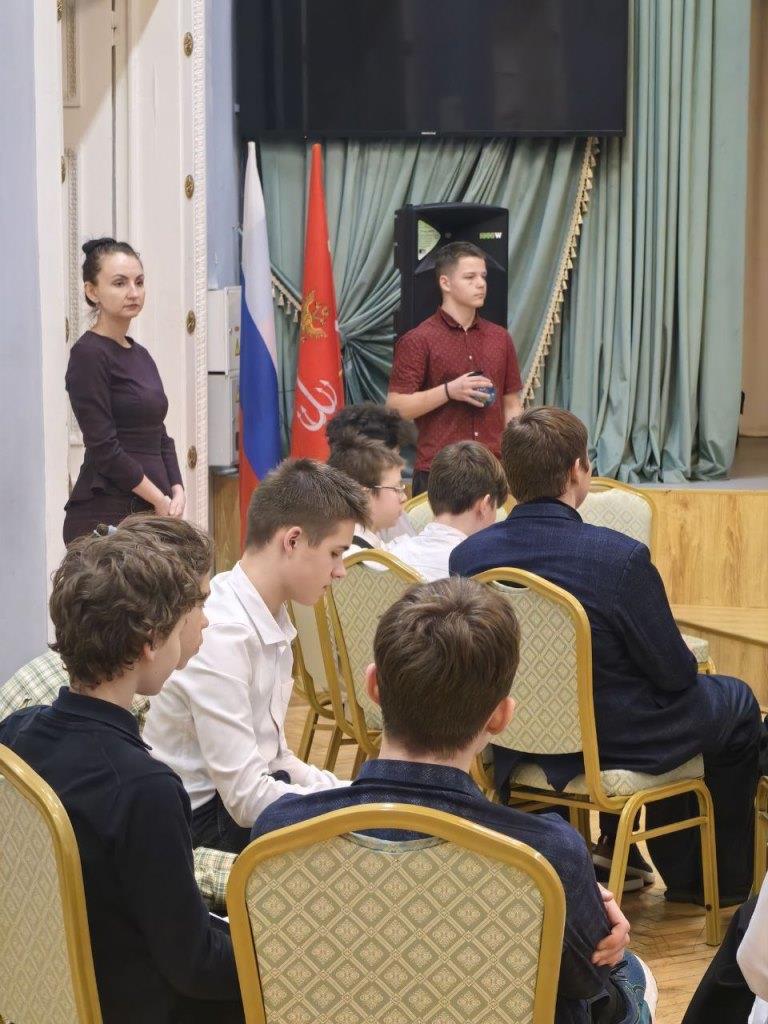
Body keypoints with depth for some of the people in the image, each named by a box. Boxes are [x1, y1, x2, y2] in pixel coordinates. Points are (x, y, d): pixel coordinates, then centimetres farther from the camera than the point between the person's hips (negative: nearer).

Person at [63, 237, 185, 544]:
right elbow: (103, 447, -14)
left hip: (149, 515, 7)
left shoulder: (140, 355, 16)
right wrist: (160, 501, -9)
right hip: (103, 517, -7)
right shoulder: (88, 355, -8)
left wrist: (176, 492, 2)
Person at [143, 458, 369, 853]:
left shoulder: (270, 619, 3)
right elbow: (247, 799, -25)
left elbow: (274, 756, 11)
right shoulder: (221, 636, -25)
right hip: (199, 823, -9)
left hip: (241, 795, 9)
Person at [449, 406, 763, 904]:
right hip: (613, 745, -6)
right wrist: (683, 655, 9)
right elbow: (675, 672, -16)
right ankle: (721, 882, 34)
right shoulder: (621, 557, -26)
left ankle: (619, 844, 40)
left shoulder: (467, 556, -10)